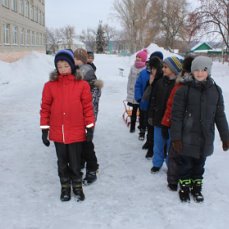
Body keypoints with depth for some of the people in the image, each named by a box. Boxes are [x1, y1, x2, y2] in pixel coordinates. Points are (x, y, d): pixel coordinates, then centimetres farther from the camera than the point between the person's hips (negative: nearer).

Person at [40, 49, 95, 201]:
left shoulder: (82, 85, -5)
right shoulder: (50, 85, -3)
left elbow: (88, 107, -1)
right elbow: (45, 108, 2)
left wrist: (90, 128, -1)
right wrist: (44, 130, 1)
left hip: (76, 132, -1)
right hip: (58, 133, 2)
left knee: (75, 162, 9)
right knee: (62, 162, 15)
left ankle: (77, 186, 31)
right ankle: (65, 186, 34)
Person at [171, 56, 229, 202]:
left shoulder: (216, 90, 1)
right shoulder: (185, 89, -9)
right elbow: (177, 115, -8)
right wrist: (176, 137, -11)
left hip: (206, 139, 3)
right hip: (187, 137, -2)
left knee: (199, 164, 17)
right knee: (185, 164, 9)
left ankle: (196, 187, 36)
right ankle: (184, 188, 30)